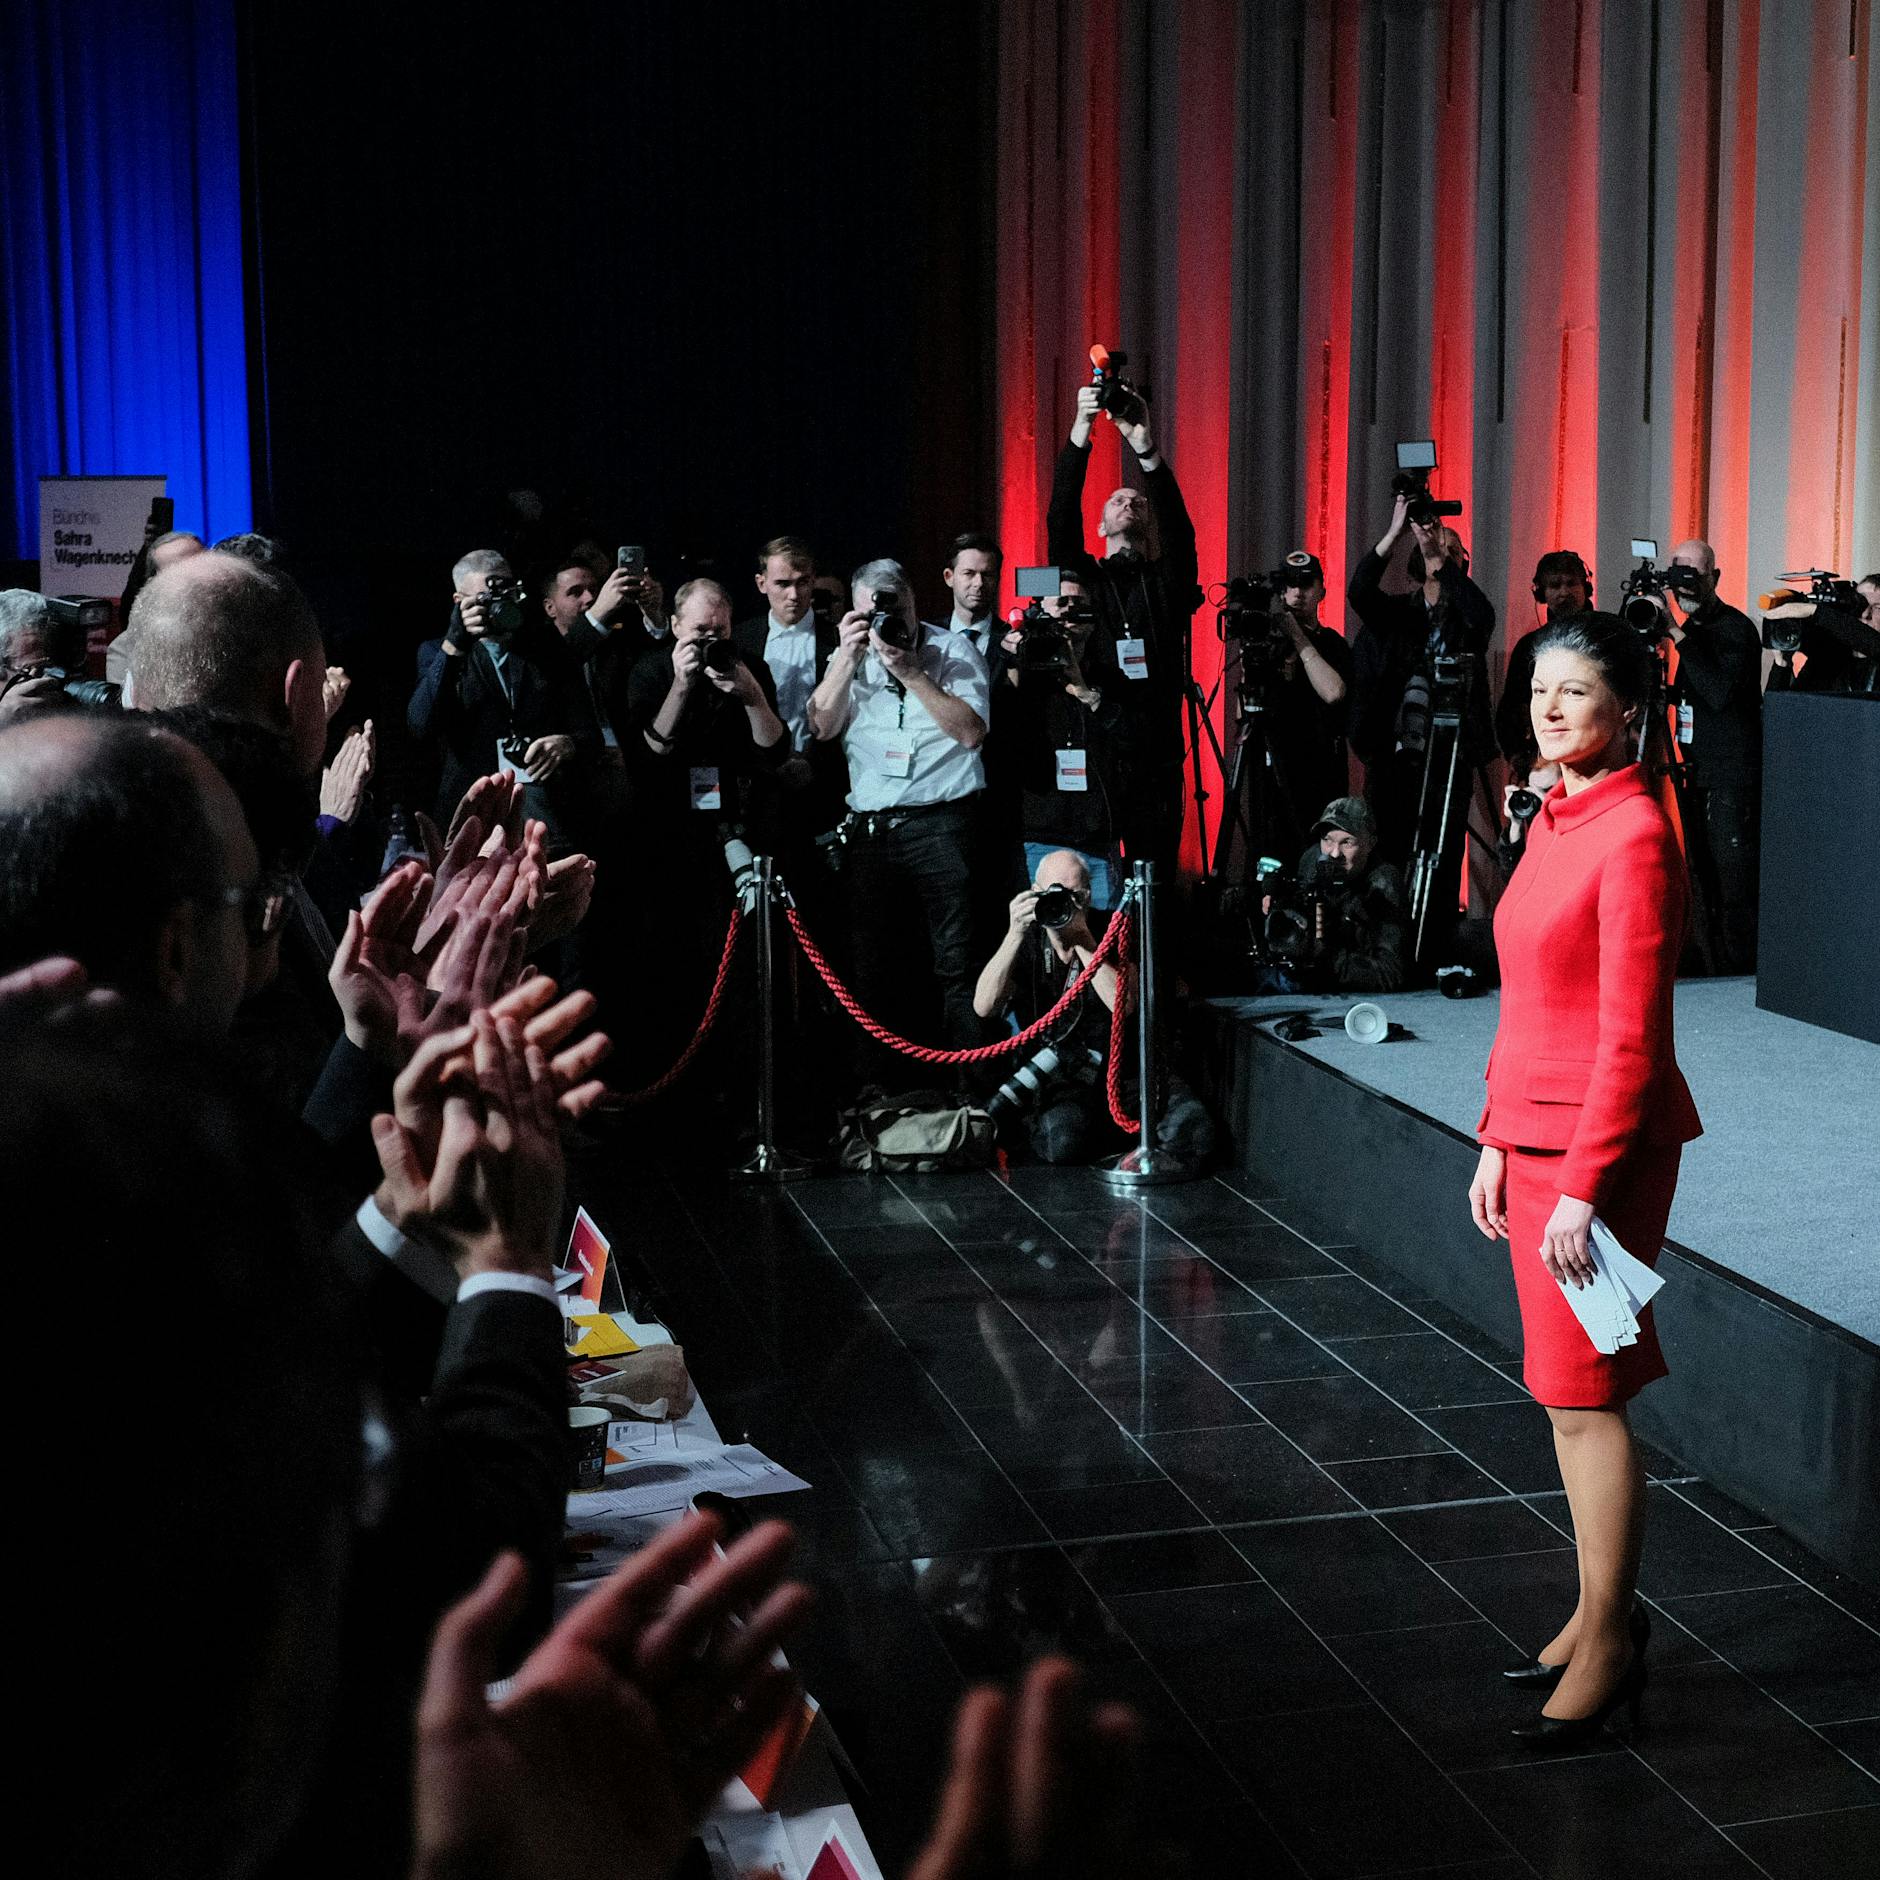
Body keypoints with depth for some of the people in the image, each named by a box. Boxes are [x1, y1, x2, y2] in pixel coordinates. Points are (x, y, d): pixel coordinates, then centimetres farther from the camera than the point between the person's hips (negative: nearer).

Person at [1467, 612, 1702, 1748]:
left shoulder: (1634, 836, -16)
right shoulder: (1556, 820, 11)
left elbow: (1631, 1035, -19)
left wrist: (1582, 1186, -19)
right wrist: (1498, 1143, 15)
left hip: (1603, 1147, -9)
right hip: (1538, 1135, 9)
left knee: (1585, 1395, -1)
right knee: (1569, 1392, 15)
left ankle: (1610, 1651, 11)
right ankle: (1601, 1617, 27)